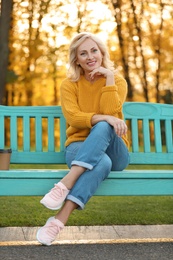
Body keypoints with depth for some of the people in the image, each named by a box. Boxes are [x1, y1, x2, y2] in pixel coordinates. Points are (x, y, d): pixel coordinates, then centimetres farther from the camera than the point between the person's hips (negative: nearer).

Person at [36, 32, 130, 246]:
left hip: (114, 151, 1)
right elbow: (72, 117, -14)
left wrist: (109, 77, -13)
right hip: (79, 147, -1)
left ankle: (65, 184, -45)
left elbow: (110, 112, -13)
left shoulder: (117, 81, 5)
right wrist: (103, 117, -30)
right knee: (102, 162, -39)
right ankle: (59, 221, -44)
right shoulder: (69, 84, 5)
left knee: (103, 127, -37)